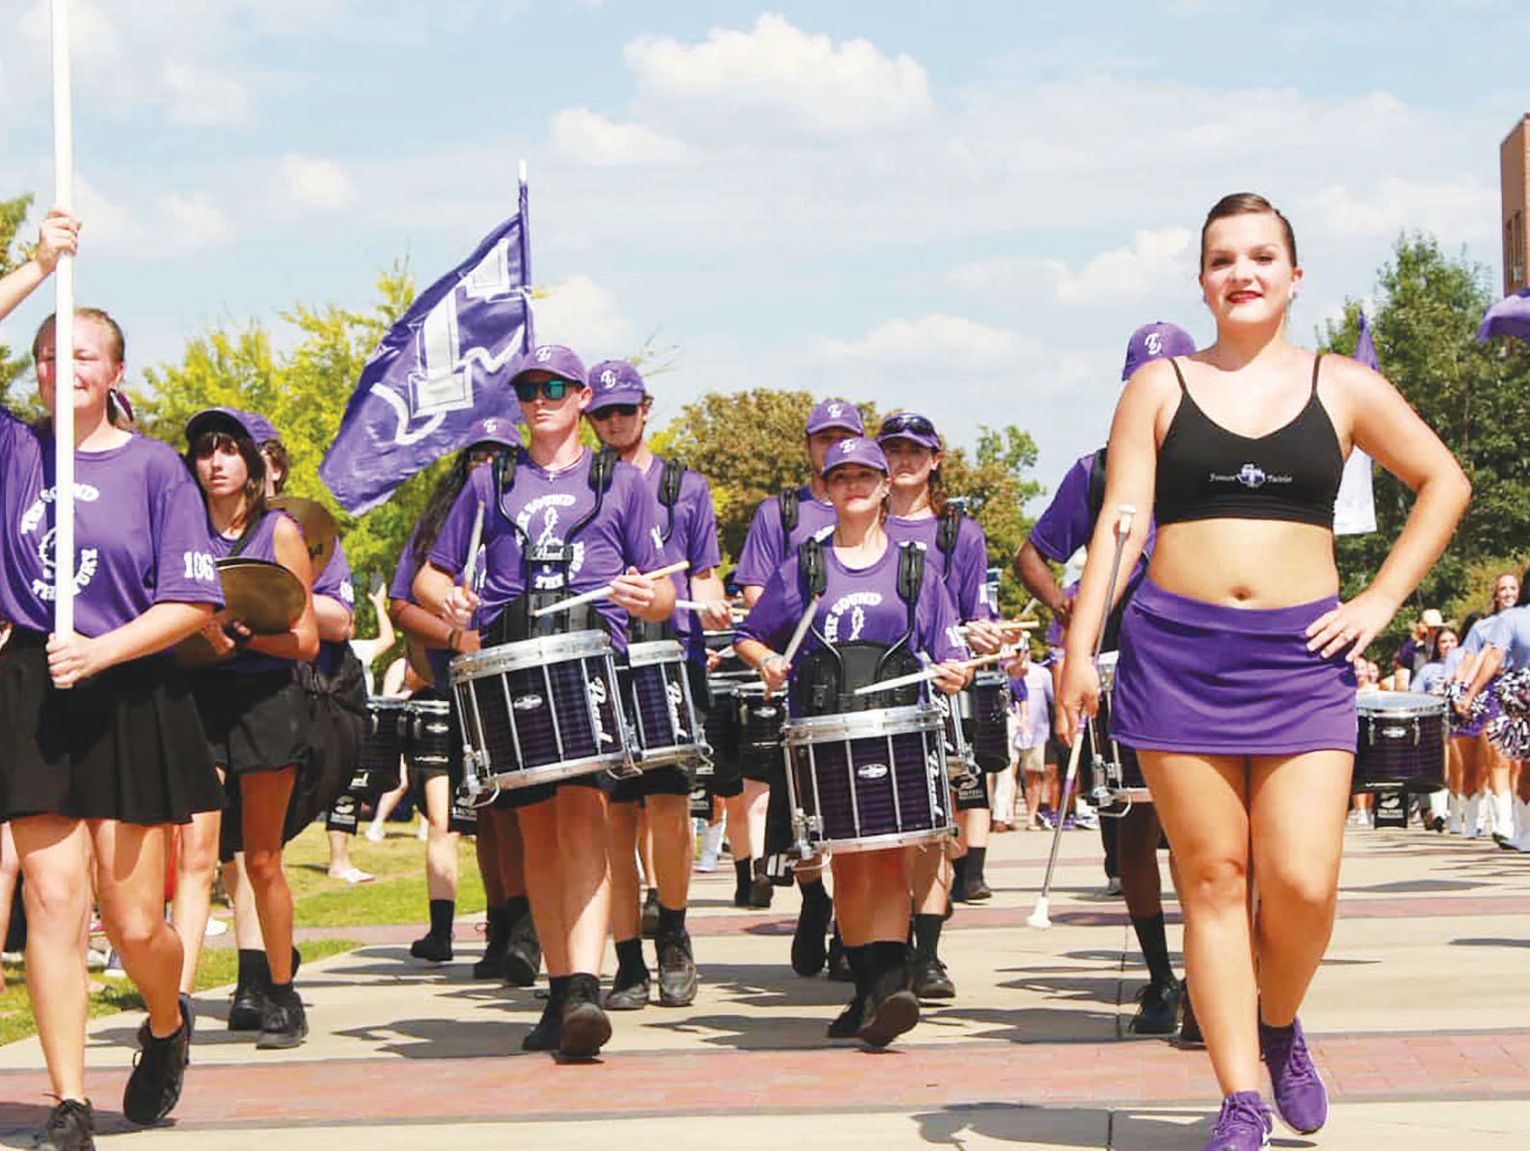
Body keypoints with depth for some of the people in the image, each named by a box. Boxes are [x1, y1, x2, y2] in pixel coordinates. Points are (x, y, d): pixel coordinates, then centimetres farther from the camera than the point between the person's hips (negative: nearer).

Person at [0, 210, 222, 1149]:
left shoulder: (155, 470, 1)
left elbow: (192, 604, -3)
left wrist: (101, 651, -16)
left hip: (134, 699, -1)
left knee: (134, 922, 1)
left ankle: (168, 1022, 34)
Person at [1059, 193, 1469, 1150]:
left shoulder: (1343, 387, 9)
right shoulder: (1159, 388, 8)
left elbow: (1446, 483, 15)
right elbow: (1120, 521, 2)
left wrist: (1381, 600, 6)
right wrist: (1079, 647, -8)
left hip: (1302, 655, 0)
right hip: (1178, 654, 0)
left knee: (1304, 884, -10)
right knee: (1213, 878, -1)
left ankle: (1280, 1025, 21)